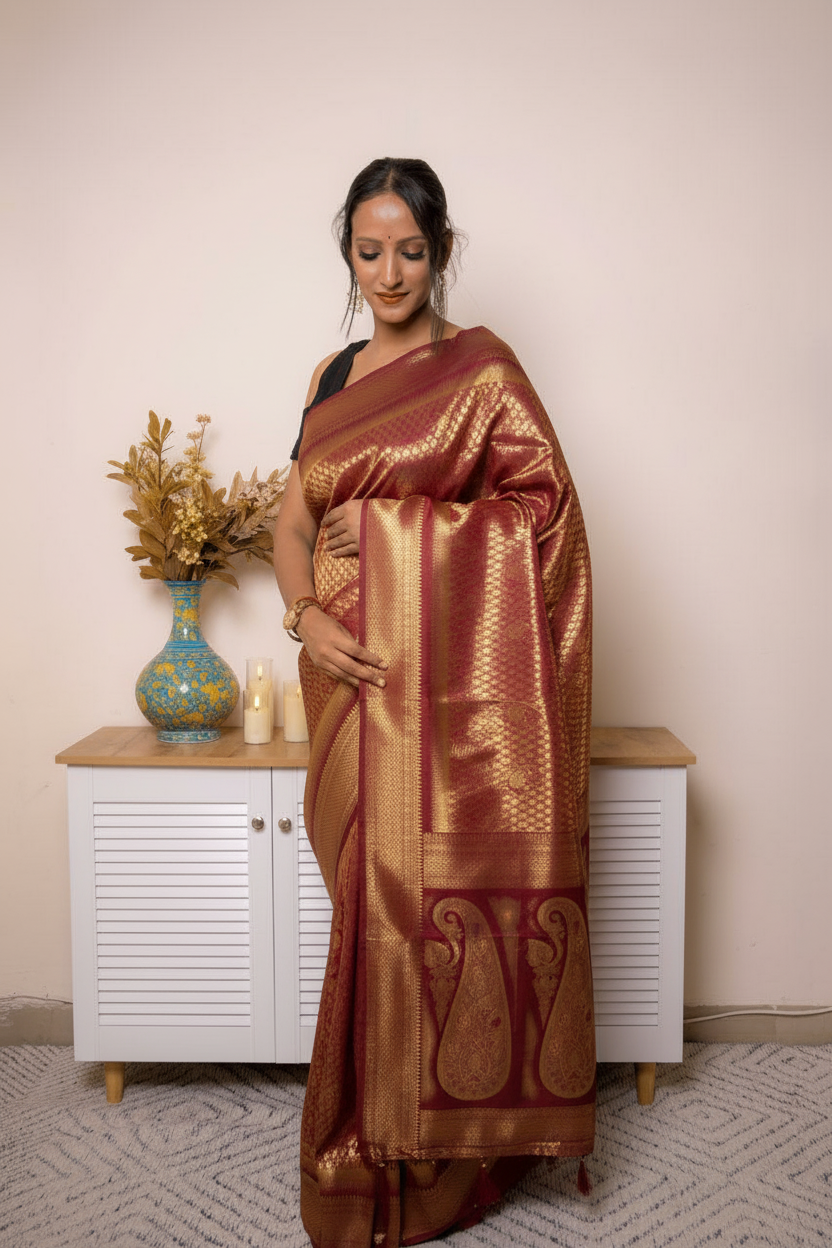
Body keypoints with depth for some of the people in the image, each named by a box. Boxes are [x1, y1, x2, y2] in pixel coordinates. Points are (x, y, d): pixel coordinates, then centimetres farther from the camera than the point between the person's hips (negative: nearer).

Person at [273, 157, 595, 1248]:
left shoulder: (481, 369, -1)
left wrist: (394, 521, -13)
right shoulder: (334, 376, 16)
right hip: (351, 668, 5)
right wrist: (306, 616, -6)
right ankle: (374, 1145, 27)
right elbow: (294, 520, 13)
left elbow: (547, 511, -9)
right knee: (372, 896, 10)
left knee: (426, 894, -2)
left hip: (444, 676, -5)